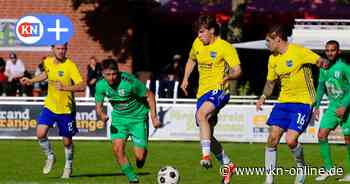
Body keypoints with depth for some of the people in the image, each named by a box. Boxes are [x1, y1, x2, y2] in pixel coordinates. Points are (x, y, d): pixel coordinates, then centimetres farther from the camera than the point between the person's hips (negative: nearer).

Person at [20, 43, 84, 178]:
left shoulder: (70, 66, -18)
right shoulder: (48, 62, -1)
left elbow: (81, 86, -26)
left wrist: (64, 87, -38)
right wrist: (31, 80, 18)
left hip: (66, 109, -4)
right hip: (49, 106, 4)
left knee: (67, 141, 7)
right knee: (40, 134, -13)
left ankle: (68, 166, 33)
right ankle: (50, 157, 15)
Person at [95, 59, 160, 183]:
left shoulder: (130, 82, -25)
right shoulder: (101, 85, -12)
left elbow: (149, 95, -14)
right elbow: (98, 105, 0)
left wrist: (154, 117, -17)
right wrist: (101, 114, -24)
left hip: (137, 118, -3)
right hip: (118, 118, 4)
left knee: (139, 156, -9)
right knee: (118, 148, -17)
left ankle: (141, 156, 30)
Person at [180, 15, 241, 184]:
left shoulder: (224, 47, -10)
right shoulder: (197, 43, 10)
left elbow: (237, 70, -14)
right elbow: (191, 60, 29)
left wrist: (228, 77, -35)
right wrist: (185, 79, 16)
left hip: (218, 91, -8)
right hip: (203, 92, 8)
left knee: (201, 114, -36)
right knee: (208, 136, 7)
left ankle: (206, 156, -41)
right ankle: (228, 165, 25)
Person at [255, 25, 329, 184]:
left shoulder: (299, 52, -13)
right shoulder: (273, 59, 8)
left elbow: (321, 61, -17)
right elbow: (271, 81, 21)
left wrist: (322, 63, -41)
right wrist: (263, 97, 6)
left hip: (303, 102, -6)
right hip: (283, 101, 6)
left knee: (290, 140, -17)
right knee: (272, 139, -4)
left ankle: (301, 167, 13)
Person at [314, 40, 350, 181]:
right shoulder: (324, 67, 3)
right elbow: (321, 86, 15)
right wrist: (317, 106, 11)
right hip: (333, 106, 6)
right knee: (322, 134, -5)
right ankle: (328, 169, 4)